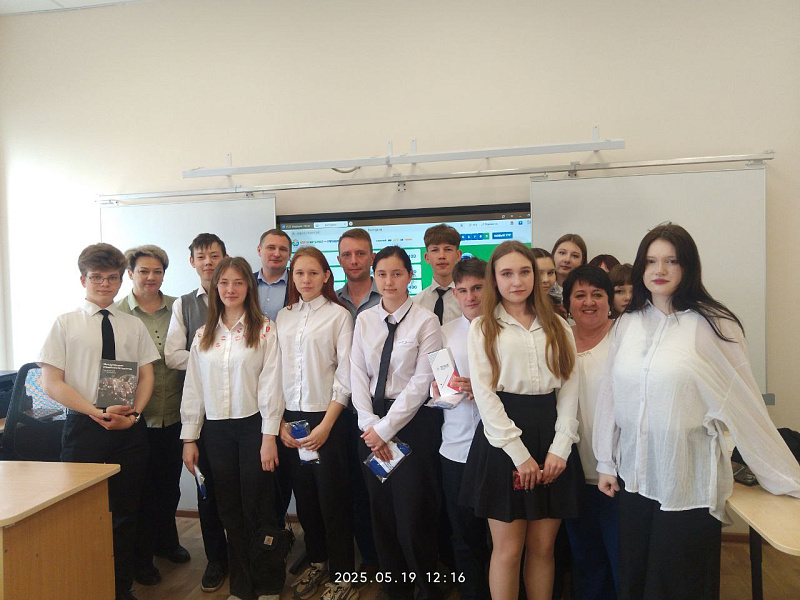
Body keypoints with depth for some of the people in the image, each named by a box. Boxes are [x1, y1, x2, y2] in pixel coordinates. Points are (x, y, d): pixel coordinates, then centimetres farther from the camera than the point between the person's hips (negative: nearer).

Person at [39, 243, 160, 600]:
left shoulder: (134, 326, 9)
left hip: (129, 428, 2)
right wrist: (97, 413, -14)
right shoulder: (65, 324, 2)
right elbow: (51, 382, -4)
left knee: (125, 513, 9)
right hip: (84, 426, -2)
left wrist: (133, 413, -9)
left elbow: (147, 376, 8)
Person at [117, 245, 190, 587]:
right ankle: (141, 556, 28)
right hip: (137, 416, -3)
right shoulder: (117, 313, -4)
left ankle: (166, 541, 39)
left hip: (174, 414, 3)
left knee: (170, 483, 17)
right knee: (142, 486, 8)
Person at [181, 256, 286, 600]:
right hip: (216, 430, 4)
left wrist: (269, 436, -11)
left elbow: (271, 384, -7)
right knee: (229, 510, 11)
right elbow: (193, 387, 9)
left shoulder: (264, 330, -3)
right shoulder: (203, 335, 9)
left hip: (252, 426, -4)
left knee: (256, 507, 2)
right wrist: (189, 438, 7)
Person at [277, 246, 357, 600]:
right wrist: (280, 422, 1)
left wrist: (326, 425, -13)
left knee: (332, 497, 3)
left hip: (326, 416, -4)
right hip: (290, 420, 5)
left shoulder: (339, 315, -5)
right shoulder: (283, 317, 8)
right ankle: (315, 562, 34)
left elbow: (345, 375, -9)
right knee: (304, 495, 14)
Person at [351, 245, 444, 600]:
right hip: (372, 420, 5)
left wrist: (386, 428, -12)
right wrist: (370, 424, -7)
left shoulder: (425, 320, -8)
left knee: (413, 516, 1)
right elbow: (357, 375, 4)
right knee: (381, 512, 13)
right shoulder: (365, 320, 6)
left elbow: (422, 381, -12)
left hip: (413, 421, -4)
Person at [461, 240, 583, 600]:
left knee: (543, 547, 10)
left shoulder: (558, 327, 11)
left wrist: (561, 447, -6)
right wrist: (519, 453, -11)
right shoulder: (483, 327, 2)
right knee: (507, 548, 3)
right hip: (502, 441, -2)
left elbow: (569, 390, 6)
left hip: (551, 438, 3)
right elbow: (484, 392, -6)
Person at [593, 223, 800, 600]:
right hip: (634, 476, 4)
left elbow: (744, 403, -6)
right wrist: (606, 462, 9)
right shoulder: (627, 323, 3)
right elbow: (610, 396, 7)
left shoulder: (712, 324, -9)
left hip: (689, 482, -3)